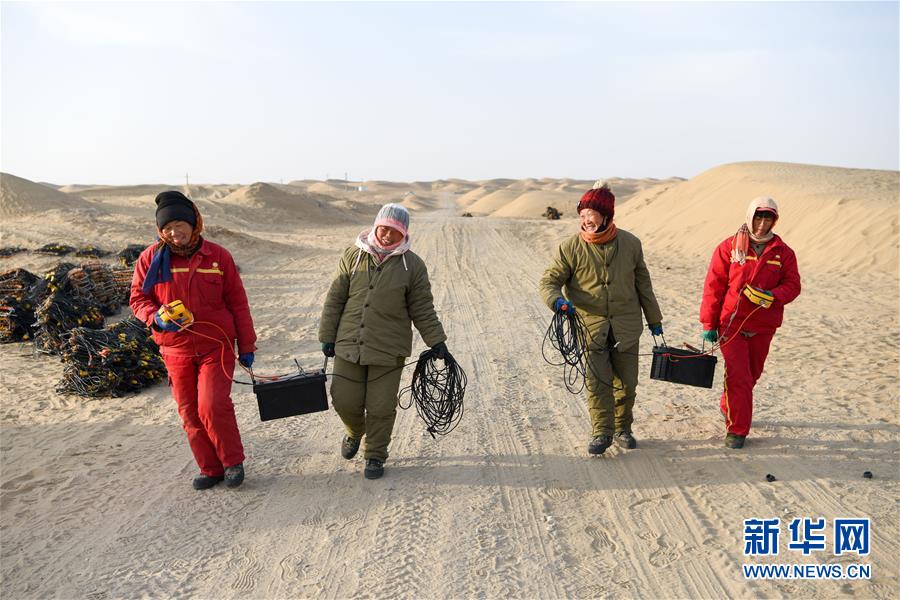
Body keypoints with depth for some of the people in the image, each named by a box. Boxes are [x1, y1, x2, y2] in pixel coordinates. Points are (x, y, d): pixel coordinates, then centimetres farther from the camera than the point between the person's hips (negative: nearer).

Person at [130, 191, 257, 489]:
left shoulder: (218, 256, -2)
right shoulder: (151, 258, 1)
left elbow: (238, 304, 3)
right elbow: (138, 298, 7)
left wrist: (247, 347, 3)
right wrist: (156, 317, -16)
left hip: (216, 346, -2)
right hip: (176, 350, 3)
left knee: (212, 406, -15)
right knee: (190, 414, 7)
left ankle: (233, 461, 7)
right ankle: (210, 469, 23)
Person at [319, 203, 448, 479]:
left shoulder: (413, 265, 0)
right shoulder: (353, 255, 3)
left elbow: (423, 309, 4)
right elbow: (335, 298, 7)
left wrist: (436, 341, -1)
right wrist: (327, 336, 6)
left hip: (388, 351, -1)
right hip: (349, 345, 2)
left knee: (381, 407, 2)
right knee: (345, 400, 5)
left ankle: (375, 456, 24)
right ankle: (355, 432, 38)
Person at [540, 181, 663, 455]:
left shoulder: (630, 244, 0)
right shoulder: (570, 248, -7)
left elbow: (643, 284, 10)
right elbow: (549, 280, -5)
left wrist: (654, 319, 15)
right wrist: (557, 300, -28)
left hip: (626, 327, 2)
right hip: (590, 327, -2)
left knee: (626, 382, 10)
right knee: (597, 382, -6)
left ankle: (623, 429, 29)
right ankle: (601, 432, 10)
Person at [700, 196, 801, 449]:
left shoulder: (783, 252, 4)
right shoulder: (729, 247, -4)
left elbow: (792, 285, 2)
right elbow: (713, 286, -3)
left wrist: (771, 296, -20)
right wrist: (709, 324, -4)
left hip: (763, 326, 4)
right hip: (731, 323, -4)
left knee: (752, 373, 16)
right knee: (738, 376, -7)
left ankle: (728, 406, 42)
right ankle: (737, 429, 4)